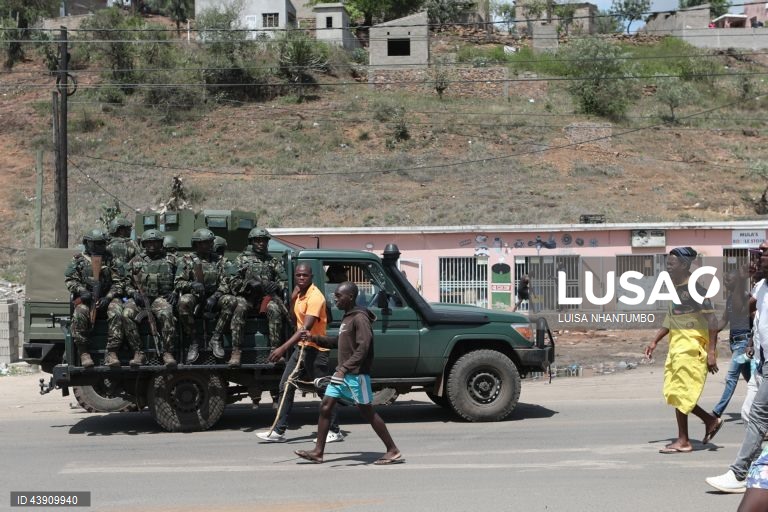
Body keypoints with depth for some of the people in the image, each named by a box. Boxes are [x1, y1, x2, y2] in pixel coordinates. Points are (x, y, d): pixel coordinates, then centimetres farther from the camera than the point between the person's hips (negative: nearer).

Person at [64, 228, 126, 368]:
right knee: (80, 314, -33)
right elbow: (69, 279, 7)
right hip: (85, 298, 0)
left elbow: (119, 281, 7)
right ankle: (84, 353, -26)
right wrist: (81, 291, -12)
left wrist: (108, 297, -8)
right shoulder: (78, 259, 13)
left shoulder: (111, 259, 13)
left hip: (107, 298, 1)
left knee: (116, 313, -31)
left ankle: (112, 353, -33)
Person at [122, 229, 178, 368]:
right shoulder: (135, 261, 17)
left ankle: (168, 353, -33)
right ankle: (138, 353, -27)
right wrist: (134, 293, -3)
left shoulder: (171, 260, 15)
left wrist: (174, 293, -2)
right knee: (127, 314, -31)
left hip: (161, 298, -1)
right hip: (140, 298, 2)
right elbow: (127, 285, 18)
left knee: (166, 314, -36)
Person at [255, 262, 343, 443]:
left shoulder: (315, 297, -20)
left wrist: (282, 348, -36)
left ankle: (335, 431, 12)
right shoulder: (299, 294, 8)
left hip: (315, 349, -9)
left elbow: (306, 328, -29)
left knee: (324, 391, 0)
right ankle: (279, 431, 7)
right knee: (286, 387, 4)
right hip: (301, 347, 9)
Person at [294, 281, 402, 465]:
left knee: (367, 412, -4)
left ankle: (393, 451, 4)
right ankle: (318, 452, 11)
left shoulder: (360, 318, -15)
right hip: (342, 373, 9)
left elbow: (363, 348, -24)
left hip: (356, 374, -9)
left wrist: (345, 368, -31)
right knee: (325, 407, 6)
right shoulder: (347, 317, 14)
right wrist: (316, 338, 15)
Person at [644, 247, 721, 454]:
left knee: (679, 393, -4)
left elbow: (712, 320, -16)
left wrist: (711, 352, -21)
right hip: (677, 347, 9)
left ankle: (683, 441, 6)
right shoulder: (676, 288, 12)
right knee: (673, 392, 9)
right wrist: (654, 341, 19)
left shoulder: (695, 289, -13)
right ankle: (711, 420, 21)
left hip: (691, 348, -9)